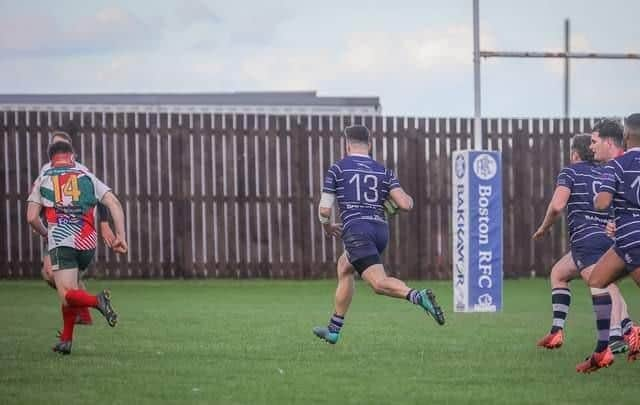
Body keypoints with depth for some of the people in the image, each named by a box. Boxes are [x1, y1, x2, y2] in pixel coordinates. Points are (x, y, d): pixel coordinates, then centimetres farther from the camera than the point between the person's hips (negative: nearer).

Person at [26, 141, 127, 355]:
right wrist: (120, 235, 3)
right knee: (70, 289, 22)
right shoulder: (87, 177, 14)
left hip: (60, 242, -3)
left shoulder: (42, 180, 10)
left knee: (67, 296, -7)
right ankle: (66, 340, 20)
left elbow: (32, 217, 4)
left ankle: (97, 301, -36)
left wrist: (45, 233, 23)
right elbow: (114, 204, 2)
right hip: (87, 243, 3)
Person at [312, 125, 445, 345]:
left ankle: (418, 296, -46)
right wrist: (409, 199, 24)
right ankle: (333, 330, 34)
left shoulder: (337, 168, 5)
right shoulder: (383, 171, 12)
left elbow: (324, 209, 2)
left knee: (379, 283, -16)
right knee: (344, 267, 29)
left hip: (356, 230, -6)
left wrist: (327, 226, 25)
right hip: (381, 229, 6)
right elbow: (405, 204, -1)